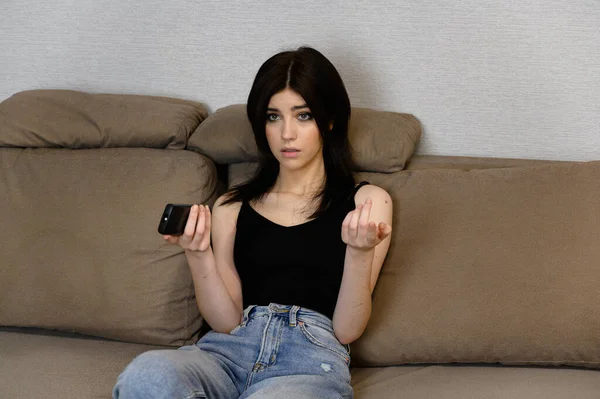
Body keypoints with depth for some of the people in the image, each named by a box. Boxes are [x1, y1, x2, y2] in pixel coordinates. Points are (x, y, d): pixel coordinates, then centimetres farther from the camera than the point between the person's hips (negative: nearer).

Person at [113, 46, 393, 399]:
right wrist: (197, 254, -7)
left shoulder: (367, 201, 12)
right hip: (230, 348, 3)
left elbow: (346, 330, 5)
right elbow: (226, 321, 10)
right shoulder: (232, 206, 20)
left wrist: (360, 252, -12)